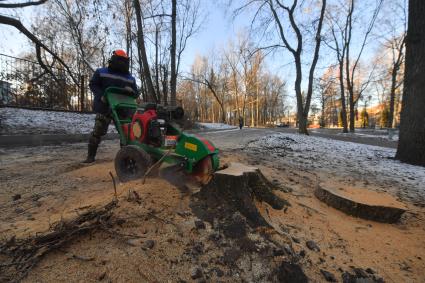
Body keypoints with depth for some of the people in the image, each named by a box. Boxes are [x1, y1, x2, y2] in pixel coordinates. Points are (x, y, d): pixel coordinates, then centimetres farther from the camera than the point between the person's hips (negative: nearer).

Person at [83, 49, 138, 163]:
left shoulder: (130, 78, 14)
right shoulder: (101, 72, 5)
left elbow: (136, 93, 16)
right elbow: (93, 84, 4)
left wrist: (131, 91, -8)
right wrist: (101, 95, -13)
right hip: (105, 107, -3)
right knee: (98, 131, -5)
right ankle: (91, 156, 7)